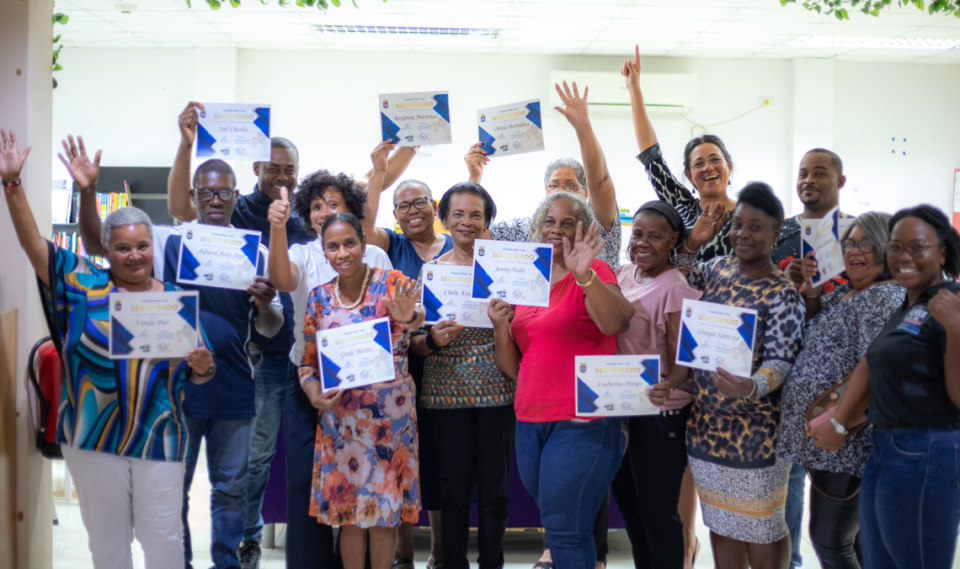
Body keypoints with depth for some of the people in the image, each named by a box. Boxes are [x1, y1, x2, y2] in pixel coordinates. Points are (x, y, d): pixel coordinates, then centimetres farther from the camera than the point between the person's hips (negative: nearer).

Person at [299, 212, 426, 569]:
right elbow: (309, 361, 9)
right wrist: (315, 395, -11)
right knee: (348, 506, 7)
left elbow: (417, 315, -25)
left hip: (390, 414, -2)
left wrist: (409, 317, -49)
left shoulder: (392, 284, -6)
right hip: (340, 414, 3)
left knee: (384, 506, 5)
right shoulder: (319, 297, 4)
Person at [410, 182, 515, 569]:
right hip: (447, 390, 0)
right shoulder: (431, 270, 5)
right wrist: (432, 339, -15)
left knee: (494, 486, 5)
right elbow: (414, 342, 6)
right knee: (454, 486, 5)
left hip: (496, 390, 0)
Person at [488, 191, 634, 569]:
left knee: (565, 532, -6)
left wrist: (584, 275, -38)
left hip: (582, 423, -6)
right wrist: (501, 326, -3)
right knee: (556, 526, 15)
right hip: (529, 421, 6)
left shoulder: (593, 274, -4)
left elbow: (616, 322, -26)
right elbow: (513, 369, 13)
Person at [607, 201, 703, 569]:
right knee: (627, 498, 21)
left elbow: (684, 359, -20)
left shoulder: (675, 289, -17)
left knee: (657, 510, 3)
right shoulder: (623, 274, 4)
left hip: (659, 413, -8)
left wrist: (668, 386, -40)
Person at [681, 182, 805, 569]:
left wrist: (750, 387, -39)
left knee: (759, 527, 6)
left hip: (754, 431, -5)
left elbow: (781, 362, -19)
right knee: (720, 521, 16)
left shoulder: (782, 295, -12)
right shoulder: (715, 269, 5)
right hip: (704, 423, 6)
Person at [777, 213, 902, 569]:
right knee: (855, 539, 18)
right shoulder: (845, 292, 13)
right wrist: (810, 293, 3)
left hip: (846, 443, -9)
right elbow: (817, 335, 18)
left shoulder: (886, 296, -16)